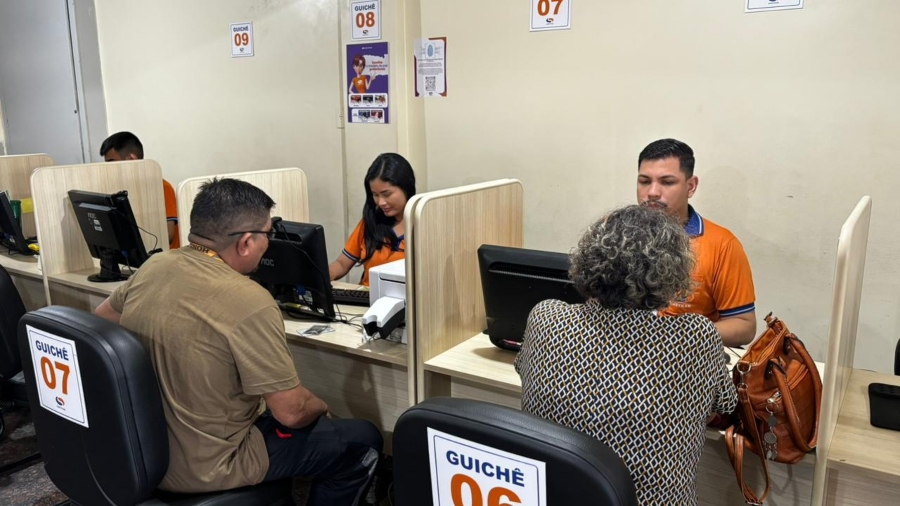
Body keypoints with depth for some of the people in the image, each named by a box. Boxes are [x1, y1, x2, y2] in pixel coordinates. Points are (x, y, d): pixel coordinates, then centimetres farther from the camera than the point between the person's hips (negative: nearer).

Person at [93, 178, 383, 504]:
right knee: (362, 441, 5)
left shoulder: (152, 268, -6)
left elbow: (102, 317, 15)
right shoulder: (249, 303, -29)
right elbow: (291, 412, -22)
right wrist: (321, 408, 0)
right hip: (204, 468, -8)